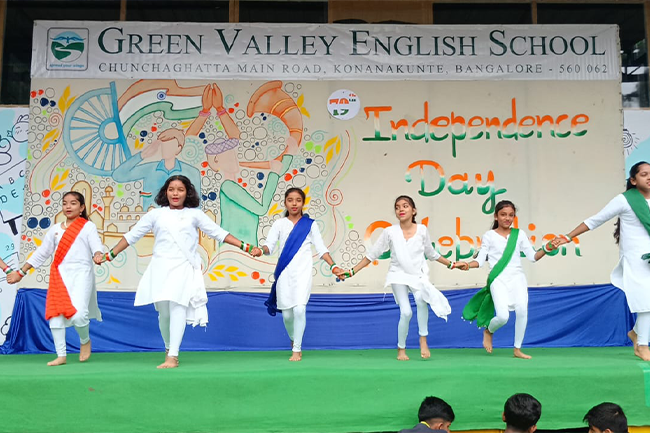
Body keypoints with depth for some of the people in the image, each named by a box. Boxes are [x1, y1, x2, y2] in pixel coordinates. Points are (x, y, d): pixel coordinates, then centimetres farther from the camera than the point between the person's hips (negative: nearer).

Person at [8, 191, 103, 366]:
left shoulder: (88, 226, 2)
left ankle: (85, 341, 15)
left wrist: (98, 255, -35)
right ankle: (61, 355, 10)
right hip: (59, 276, 5)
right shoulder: (55, 229, 15)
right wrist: (21, 272, 17)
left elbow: (97, 247, -10)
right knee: (55, 314, -2)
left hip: (81, 274, -5)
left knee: (78, 315, -17)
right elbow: (41, 253, 19)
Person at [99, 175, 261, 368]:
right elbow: (131, 236, 14)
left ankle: (172, 357, -16)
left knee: (177, 307, -16)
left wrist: (247, 247, 0)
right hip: (161, 267, 1)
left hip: (184, 268, -1)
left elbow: (219, 233, 7)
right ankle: (168, 348, 28)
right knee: (163, 311, 2)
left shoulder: (194, 214, 9)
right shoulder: (156, 214, 10)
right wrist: (110, 255, 10)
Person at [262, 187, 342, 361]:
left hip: (303, 272, -1)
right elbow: (269, 246, -3)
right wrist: (261, 250, -26)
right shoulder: (279, 224, 7)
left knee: (299, 309, -18)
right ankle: (294, 340, 35)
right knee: (287, 313, 4)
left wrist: (333, 266, -9)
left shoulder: (310, 224, 6)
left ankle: (297, 349, -4)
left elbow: (321, 249, 4)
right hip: (284, 273, 2)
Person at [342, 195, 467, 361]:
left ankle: (423, 340, -14)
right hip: (399, 275, -1)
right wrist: (352, 272, -5)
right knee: (406, 312, -14)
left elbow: (432, 254, 15)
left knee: (421, 298, -31)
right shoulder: (390, 232, -6)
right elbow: (372, 254, 0)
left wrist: (452, 265, 13)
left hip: (418, 274, 1)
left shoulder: (422, 230, -1)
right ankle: (401, 349, 11)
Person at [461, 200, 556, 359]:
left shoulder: (520, 234, 11)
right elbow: (480, 260, 3)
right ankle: (488, 331, 19)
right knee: (502, 317, -17)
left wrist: (546, 249, -8)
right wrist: (467, 265, -15)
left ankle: (518, 349, -4)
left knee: (522, 309, -21)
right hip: (498, 279, -2)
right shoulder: (489, 236, 5)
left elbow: (532, 256, 9)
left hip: (517, 277, 2)